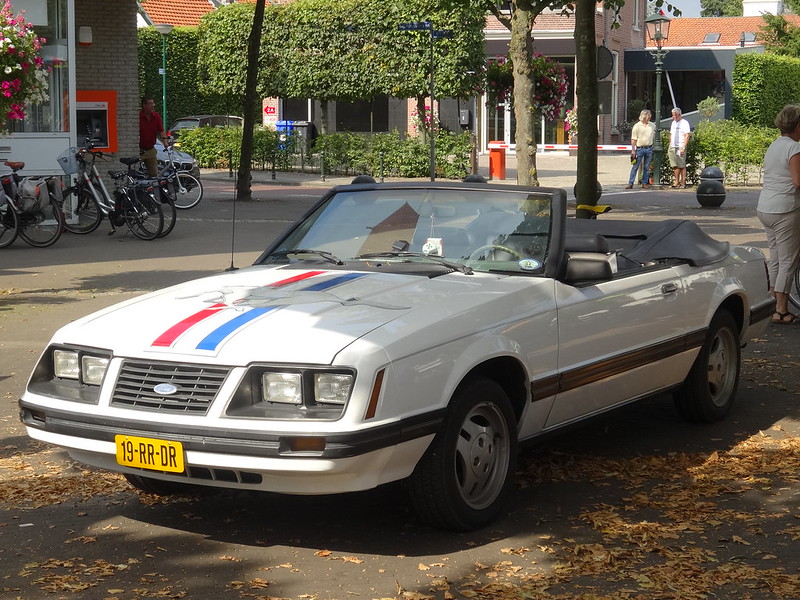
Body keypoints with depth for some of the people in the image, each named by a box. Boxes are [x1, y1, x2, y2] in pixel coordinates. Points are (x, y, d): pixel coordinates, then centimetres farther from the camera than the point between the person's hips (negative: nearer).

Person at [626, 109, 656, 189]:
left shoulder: (652, 126, 9)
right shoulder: (637, 126, -3)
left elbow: (654, 137, 18)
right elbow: (633, 139, -4)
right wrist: (633, 150, -10)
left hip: (649, 149, 3)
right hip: (640, 149, -3)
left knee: (647, 167, 7)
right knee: (635, 167, -4)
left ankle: (645, 183, 15)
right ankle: (630, 183, -2)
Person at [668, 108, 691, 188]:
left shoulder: (685, 123, -4)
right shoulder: (673, 123, 19)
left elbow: (687, 136, -10)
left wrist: (683, 147, -17)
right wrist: (670, 144, 16)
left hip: (680, 147, -7)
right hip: (672, 147, 7)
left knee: (681, 166, -7)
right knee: (675, 166, 5)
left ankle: (683, 182, -5)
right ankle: (677, 181, 8)